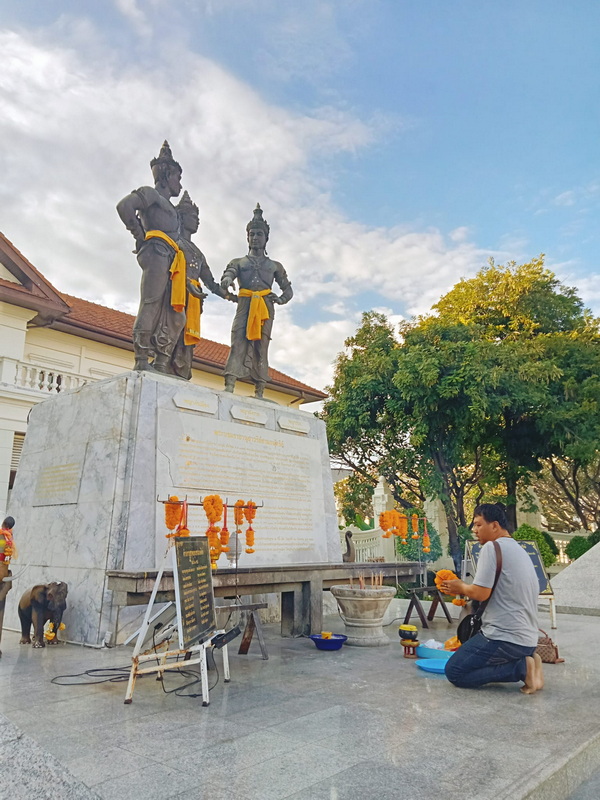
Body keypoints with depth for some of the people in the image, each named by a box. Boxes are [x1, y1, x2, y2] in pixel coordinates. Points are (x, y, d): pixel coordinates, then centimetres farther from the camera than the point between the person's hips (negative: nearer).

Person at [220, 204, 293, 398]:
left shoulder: (274, 265, 23)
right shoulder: (238, 262, 21)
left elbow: (288, 289, 21)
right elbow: (227, 277, 2)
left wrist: (280, 299, -2)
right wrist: (226, 286, -24)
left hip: (265, 307, 1)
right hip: (244, 306, 0)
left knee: (261, 346, -6)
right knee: (238, 342, -17)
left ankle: (259, 391, -9)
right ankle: (229, 386, -28)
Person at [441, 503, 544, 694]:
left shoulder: (492, 547, -14)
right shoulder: (518, 549, 14)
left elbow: (481, 593, -18)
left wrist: (461, 587, 0)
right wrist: (464, 589, 20)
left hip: (505, 637, -9)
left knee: (454, 672, -2)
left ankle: (521, 668, -7)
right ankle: (523, 660, 8)